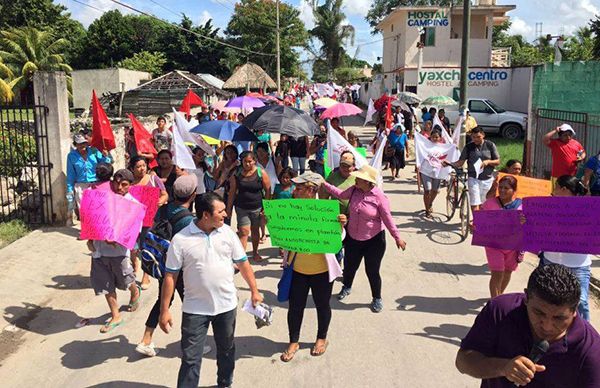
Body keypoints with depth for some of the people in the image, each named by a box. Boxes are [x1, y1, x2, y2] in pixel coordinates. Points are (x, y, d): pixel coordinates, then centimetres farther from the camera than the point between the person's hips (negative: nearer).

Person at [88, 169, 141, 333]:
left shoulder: (133, 204, -8)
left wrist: (117, 239, -26)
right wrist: (90, 239, 3)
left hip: (119, 250, -3)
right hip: (99, 248, 3)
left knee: (126, 281, 13)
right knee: (106, 285, 9)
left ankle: (135, 292, 49)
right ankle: (115, 316, 25)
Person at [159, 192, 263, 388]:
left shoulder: (227, 233, -4)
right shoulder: (181, 239, -13)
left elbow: (243, 263, 5)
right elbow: (170, 276, -8)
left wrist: (254, 291, 3)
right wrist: (164, 310, -8)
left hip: (226, 305, 3)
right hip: (195, 309, -3)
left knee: (226, 350, 21)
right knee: (190, 358, 1)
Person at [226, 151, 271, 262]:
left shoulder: (261, 173, -5)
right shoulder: (237, 174, 0)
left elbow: (268, 190, -3)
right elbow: (232, 192, 5)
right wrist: (229, 208, 4)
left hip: (257, 208, 0)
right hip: (242, 208, 0)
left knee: (255, 230, 14)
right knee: (244, 231, -8)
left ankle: (255, 252, 33)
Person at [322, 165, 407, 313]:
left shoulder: (379, 197, -20)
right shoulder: (354, 190, -6)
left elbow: (387, 218, -14)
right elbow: (340, 194, 11)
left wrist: (397, 237, -11)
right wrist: (324, 184, 7)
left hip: (374, 240, -5)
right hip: (353, 238, 5)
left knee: (372, 271, 3)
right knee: (349, 266, 19)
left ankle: (377, 299, 27)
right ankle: (347, 287, 50)